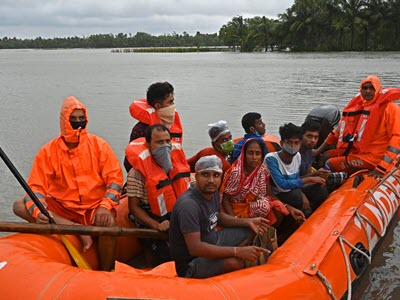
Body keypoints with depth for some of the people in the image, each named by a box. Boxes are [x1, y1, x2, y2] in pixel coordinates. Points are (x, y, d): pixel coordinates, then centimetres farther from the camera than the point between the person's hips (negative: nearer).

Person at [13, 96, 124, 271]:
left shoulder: (98, 145, -1)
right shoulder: (48, 151, -1)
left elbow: (114, 178, -5)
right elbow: (36, 187, -5)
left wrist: (105, 206, -22)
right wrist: (38, 211, -26)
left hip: (94, 207, -2)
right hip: (62, 208, 2)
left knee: (108, 223, -35)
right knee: (19, 206, -17)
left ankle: (105, 272, -8)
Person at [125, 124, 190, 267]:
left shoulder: (177, 160, 3)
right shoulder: (137, 172, -15)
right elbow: (134, 207, -11)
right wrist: (157, 225, -22)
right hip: (152, 225, -5)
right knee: (164, 259, -22)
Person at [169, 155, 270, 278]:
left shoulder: (213, 191, -2)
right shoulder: (189, 204, -29)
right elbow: (195, 248, -34)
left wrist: (248, 222, 2)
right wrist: (238, 251, -34)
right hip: (191, 263, -9)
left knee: (250, 230, 10)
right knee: (234, 262, -33)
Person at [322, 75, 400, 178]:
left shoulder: (390, 108, -11)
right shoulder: (358, 106, 11)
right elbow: (341, 130, 19)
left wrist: (382, 168, -26)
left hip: (372, 157, -8)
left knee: (330, 165, -19)